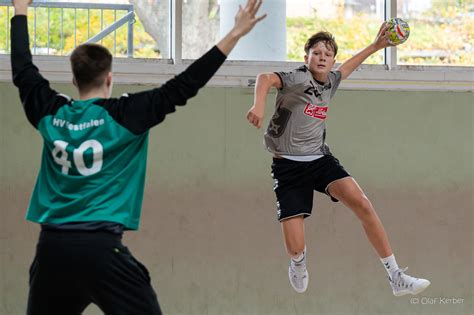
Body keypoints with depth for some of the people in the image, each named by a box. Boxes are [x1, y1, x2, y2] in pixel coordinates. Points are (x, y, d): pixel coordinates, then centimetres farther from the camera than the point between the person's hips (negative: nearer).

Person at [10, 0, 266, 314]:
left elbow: (22, 68, 23)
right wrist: (234, 35, -4)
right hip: (100, 247, -5)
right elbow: (181, 87, -6)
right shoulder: (124, 114, -4)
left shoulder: (50, 113, 8)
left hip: (52, 246, 5)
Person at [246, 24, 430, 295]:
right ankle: (298, 264, 32)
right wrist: (259, 104, -54)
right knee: (296, 249, -11)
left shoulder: (330, 82, 8)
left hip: (320, 159, 5)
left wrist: (376, 46, 32)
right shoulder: (299, 79, -14)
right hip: (289, 165, -5)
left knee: (362, 204, -20)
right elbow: (266, 79, -35)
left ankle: (396, 277, -13)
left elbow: (347, 68, 32)